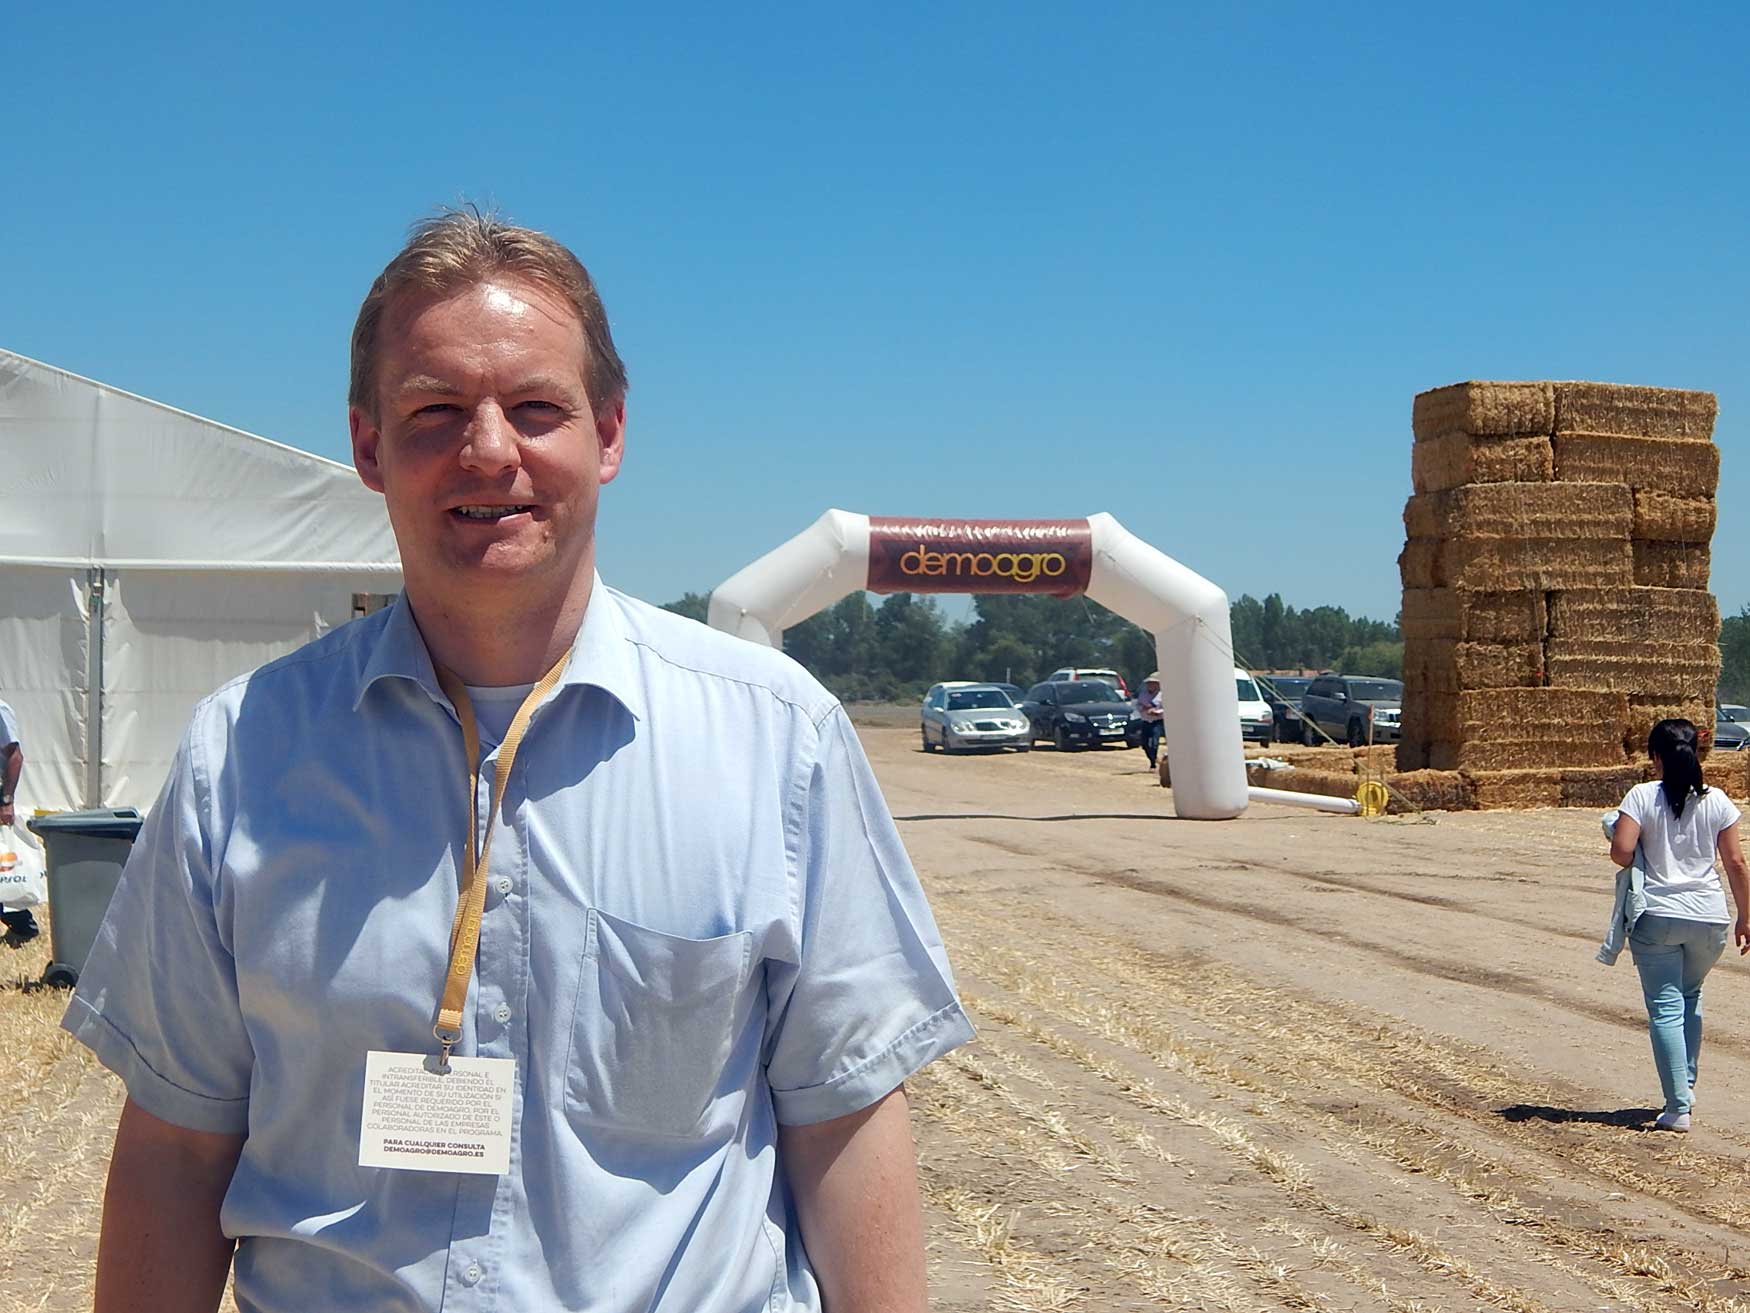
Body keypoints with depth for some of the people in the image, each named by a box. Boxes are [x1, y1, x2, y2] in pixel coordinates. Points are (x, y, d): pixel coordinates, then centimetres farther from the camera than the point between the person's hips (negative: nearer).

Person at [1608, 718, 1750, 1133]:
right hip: (1709, 917, 3)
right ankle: (1687, 1084, 23)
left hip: (1657, 916, -3)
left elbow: (1621, 852, -15)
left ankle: (1678, 1106, -4)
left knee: (1665, 1009, 1)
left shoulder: (1642, 796, -6)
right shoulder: (1716, 800, 1)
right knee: (1690, 998, 25)